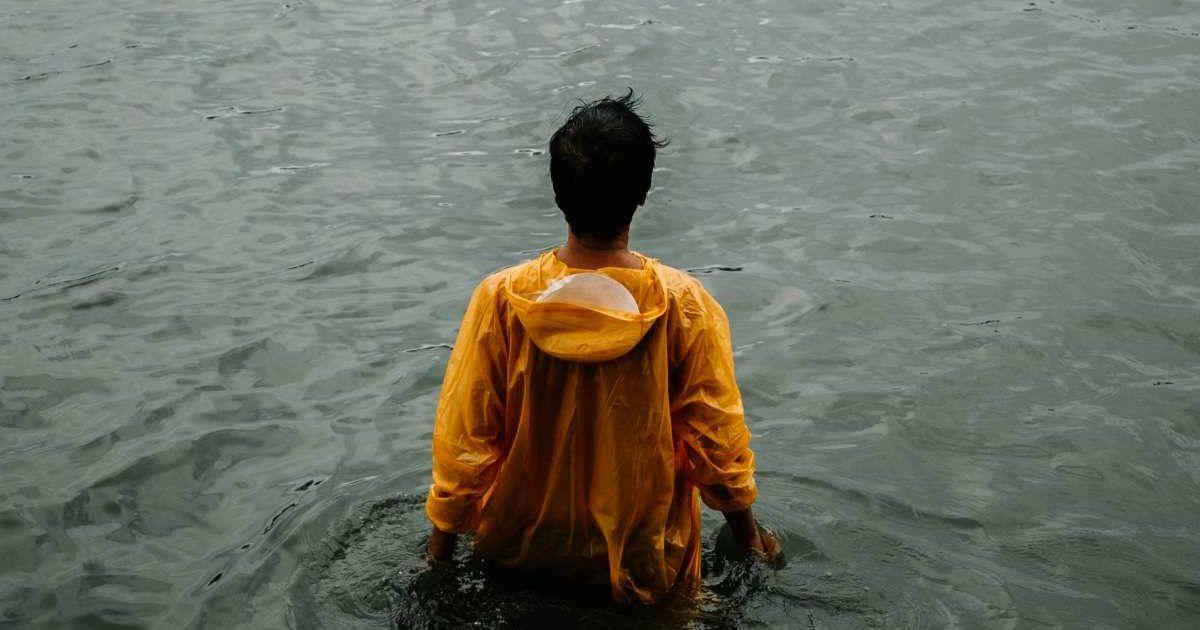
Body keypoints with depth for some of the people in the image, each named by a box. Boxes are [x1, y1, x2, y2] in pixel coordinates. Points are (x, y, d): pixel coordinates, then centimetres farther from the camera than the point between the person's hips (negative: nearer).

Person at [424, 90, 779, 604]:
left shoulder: (501, 299, -21)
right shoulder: (685, 305, -23)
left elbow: (462, 436, -12)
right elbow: (718, 437, -12)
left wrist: (441, 542, 5)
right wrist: (746, 531, 7)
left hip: (520, 550, 2)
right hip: (641, 566, -1)